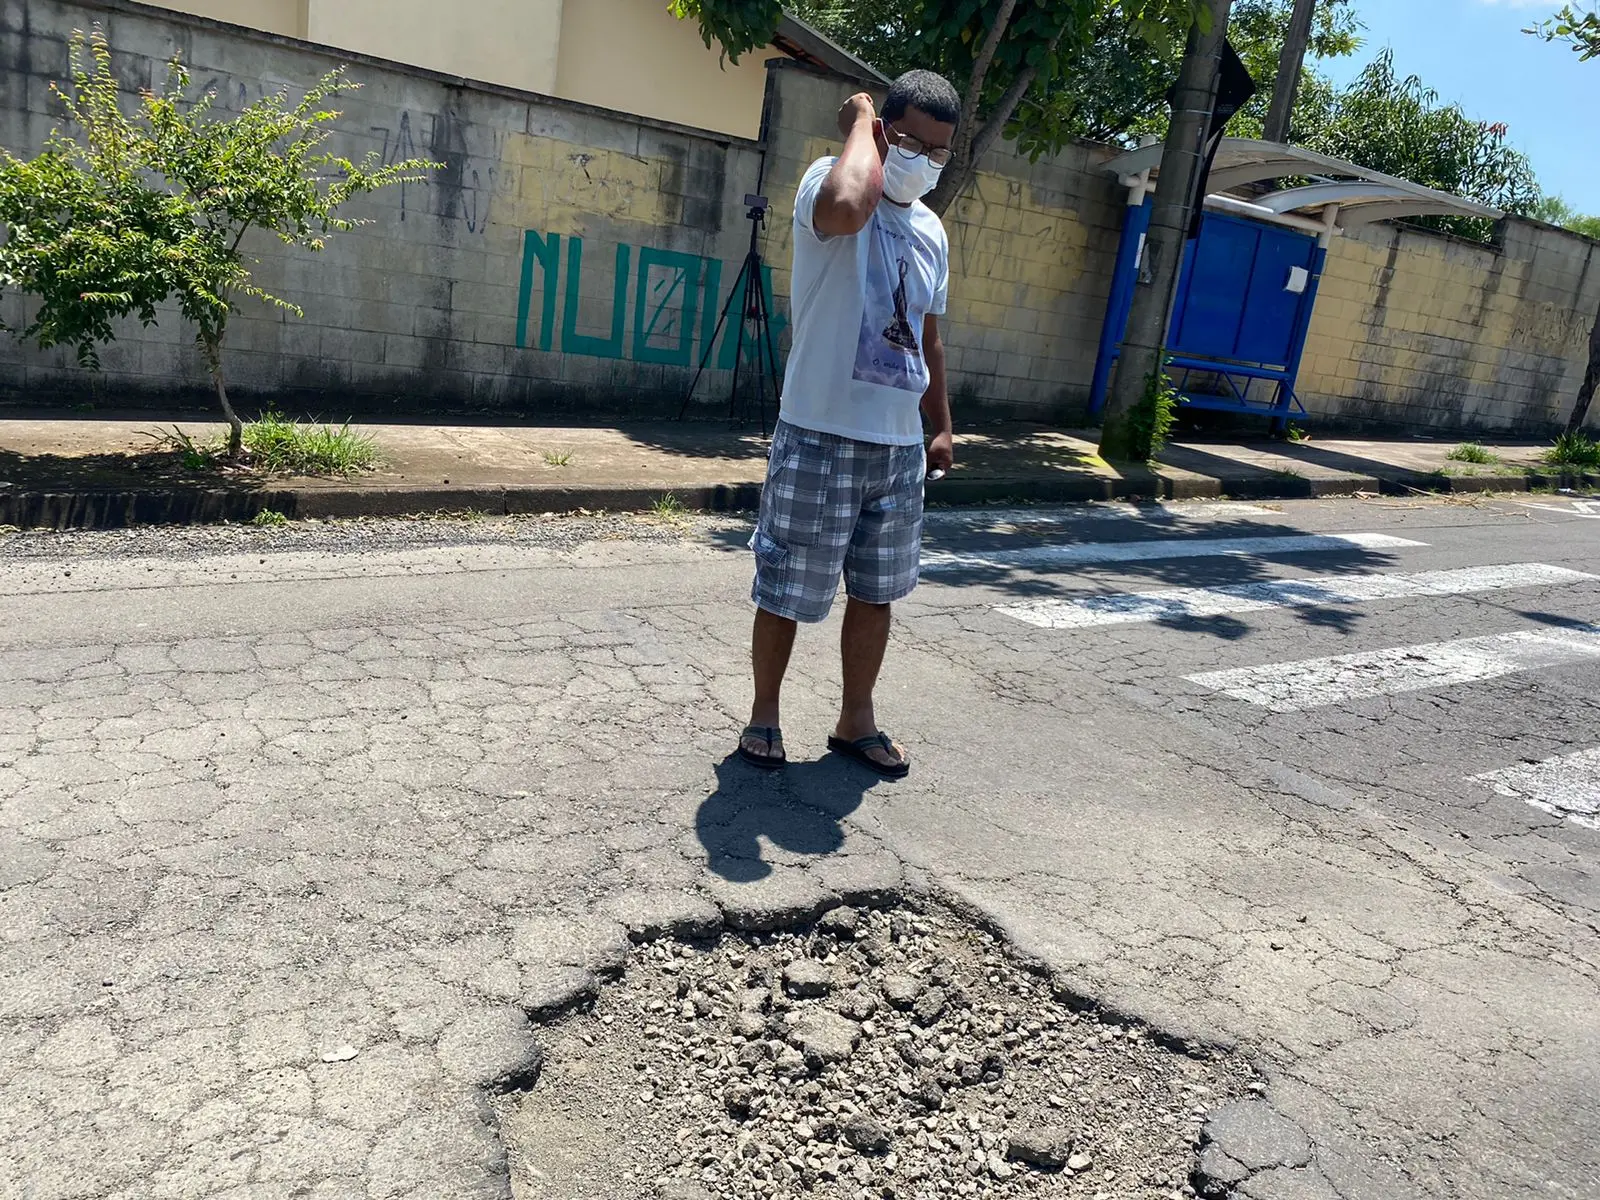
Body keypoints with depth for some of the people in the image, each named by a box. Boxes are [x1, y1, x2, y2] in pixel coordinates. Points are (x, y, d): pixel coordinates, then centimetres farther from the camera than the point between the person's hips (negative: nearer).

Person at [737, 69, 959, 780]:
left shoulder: (931, 231, 14)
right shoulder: (829, 183, -7)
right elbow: (844, 208, -34)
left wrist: (941, 426, 20)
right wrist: (859, 122, -17)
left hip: (900, 444, 7)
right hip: (821, 437, -6)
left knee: (876, 592, 14)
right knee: (787, 591, 4)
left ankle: (856, 721, 29)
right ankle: (764, 717, 23)